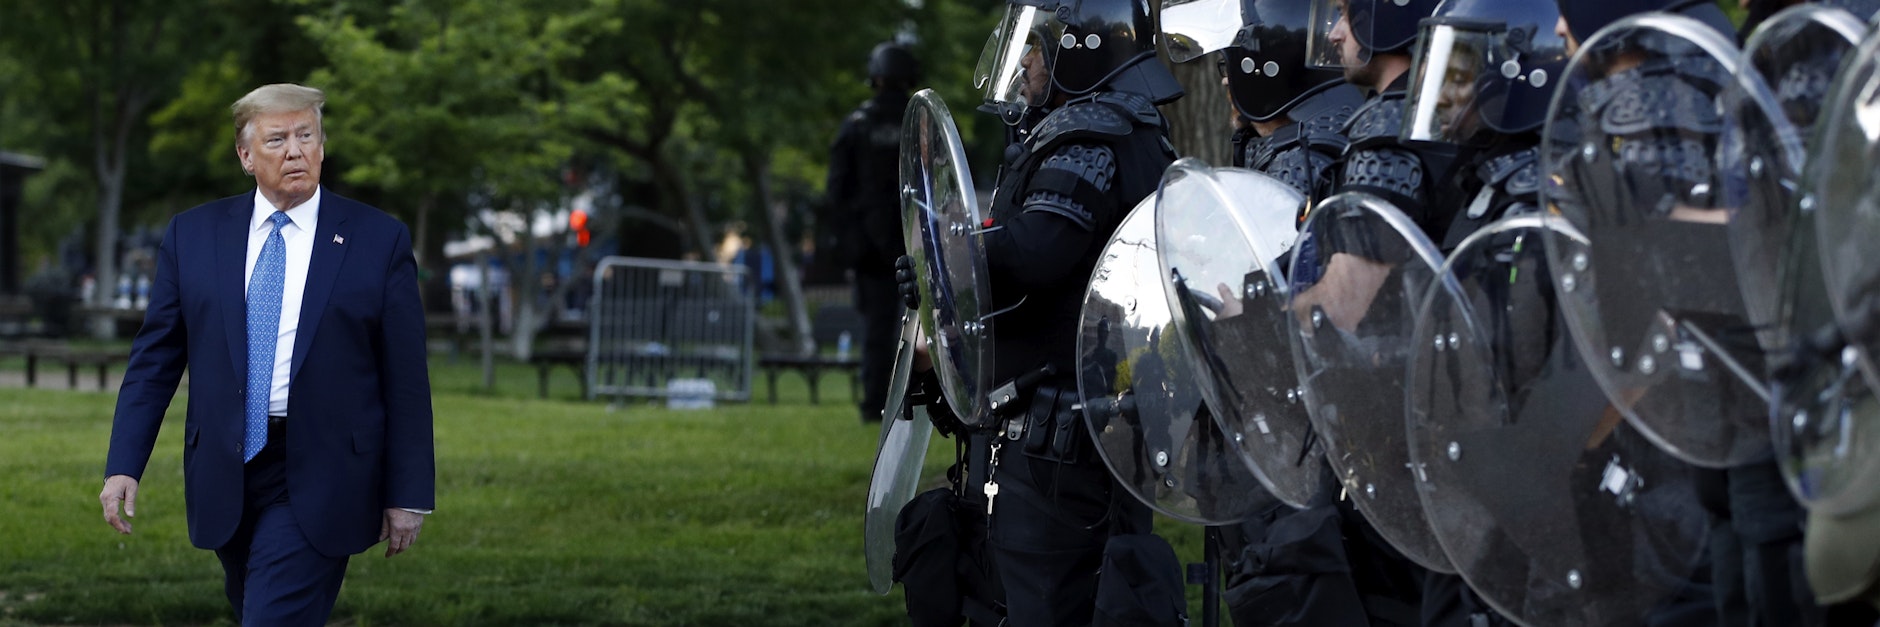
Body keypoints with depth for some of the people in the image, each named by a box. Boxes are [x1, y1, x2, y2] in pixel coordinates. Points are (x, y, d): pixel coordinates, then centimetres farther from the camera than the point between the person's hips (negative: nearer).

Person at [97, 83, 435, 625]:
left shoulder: (379, 240, -1)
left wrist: (408, 495, -3)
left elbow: (406, 380, 0)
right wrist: (124, 465, -3)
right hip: (226, 477, 4)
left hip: (320, 478, -4)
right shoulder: (193, 235, 7)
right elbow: (154, 360, 7)